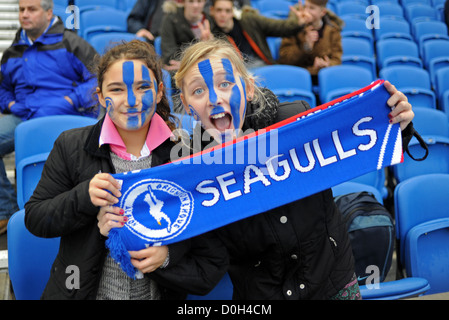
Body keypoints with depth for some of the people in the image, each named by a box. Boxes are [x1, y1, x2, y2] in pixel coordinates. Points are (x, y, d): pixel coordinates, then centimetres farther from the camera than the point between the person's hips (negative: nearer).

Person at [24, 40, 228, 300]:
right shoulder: (71, 146, 1)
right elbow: (34, 219, 2)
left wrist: (169, 253, -12)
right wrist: (84, 197, -15)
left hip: (162, 291, -2)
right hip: (82, 290, 3)